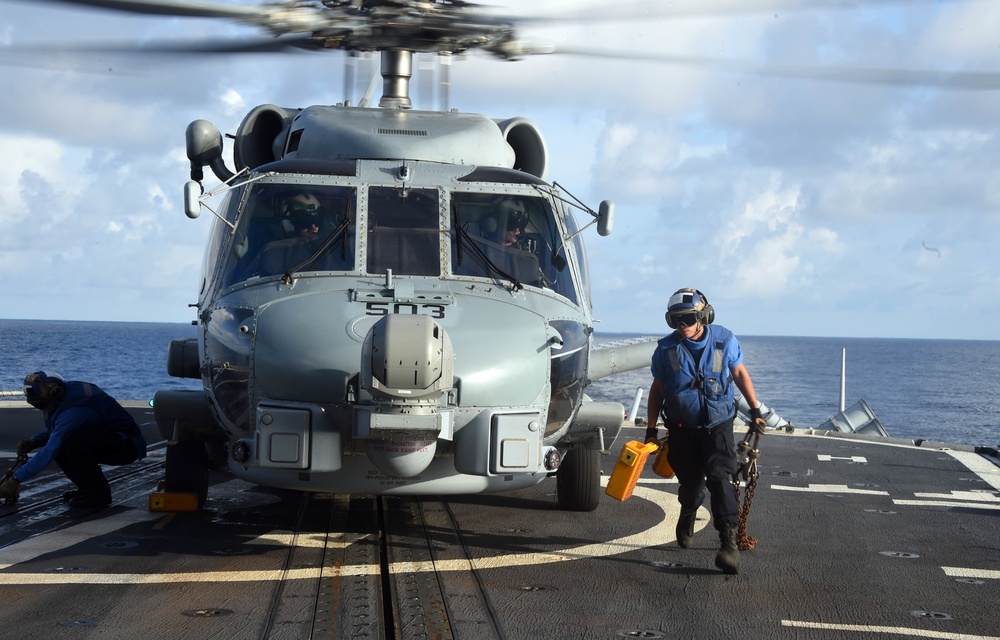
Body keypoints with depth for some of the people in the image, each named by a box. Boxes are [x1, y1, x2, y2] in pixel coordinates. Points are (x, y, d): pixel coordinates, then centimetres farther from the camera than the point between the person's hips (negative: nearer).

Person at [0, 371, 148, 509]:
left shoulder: (74, 411, -30)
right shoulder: (67, 389, -3)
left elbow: (49, 452, -32)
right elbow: (53, 431, 16)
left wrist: (16, 480, -28)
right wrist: (33, 442, -3)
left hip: (128, 445, -10)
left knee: (72, 440, -31)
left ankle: (98, 494, -14)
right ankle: (88, 487, 9)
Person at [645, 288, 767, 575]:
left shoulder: (724, 341, -7)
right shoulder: (666, 349, -6)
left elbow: (740, 373, 8)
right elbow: (657, 390, 5)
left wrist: (755, 410, 8)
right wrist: (651, 428, 6)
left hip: (718, 425, -1)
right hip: (682, 429, 2)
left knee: (719, 478, -17)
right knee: (690, 481, 11)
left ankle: (729, 541, -18)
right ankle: (688, 514, 46)